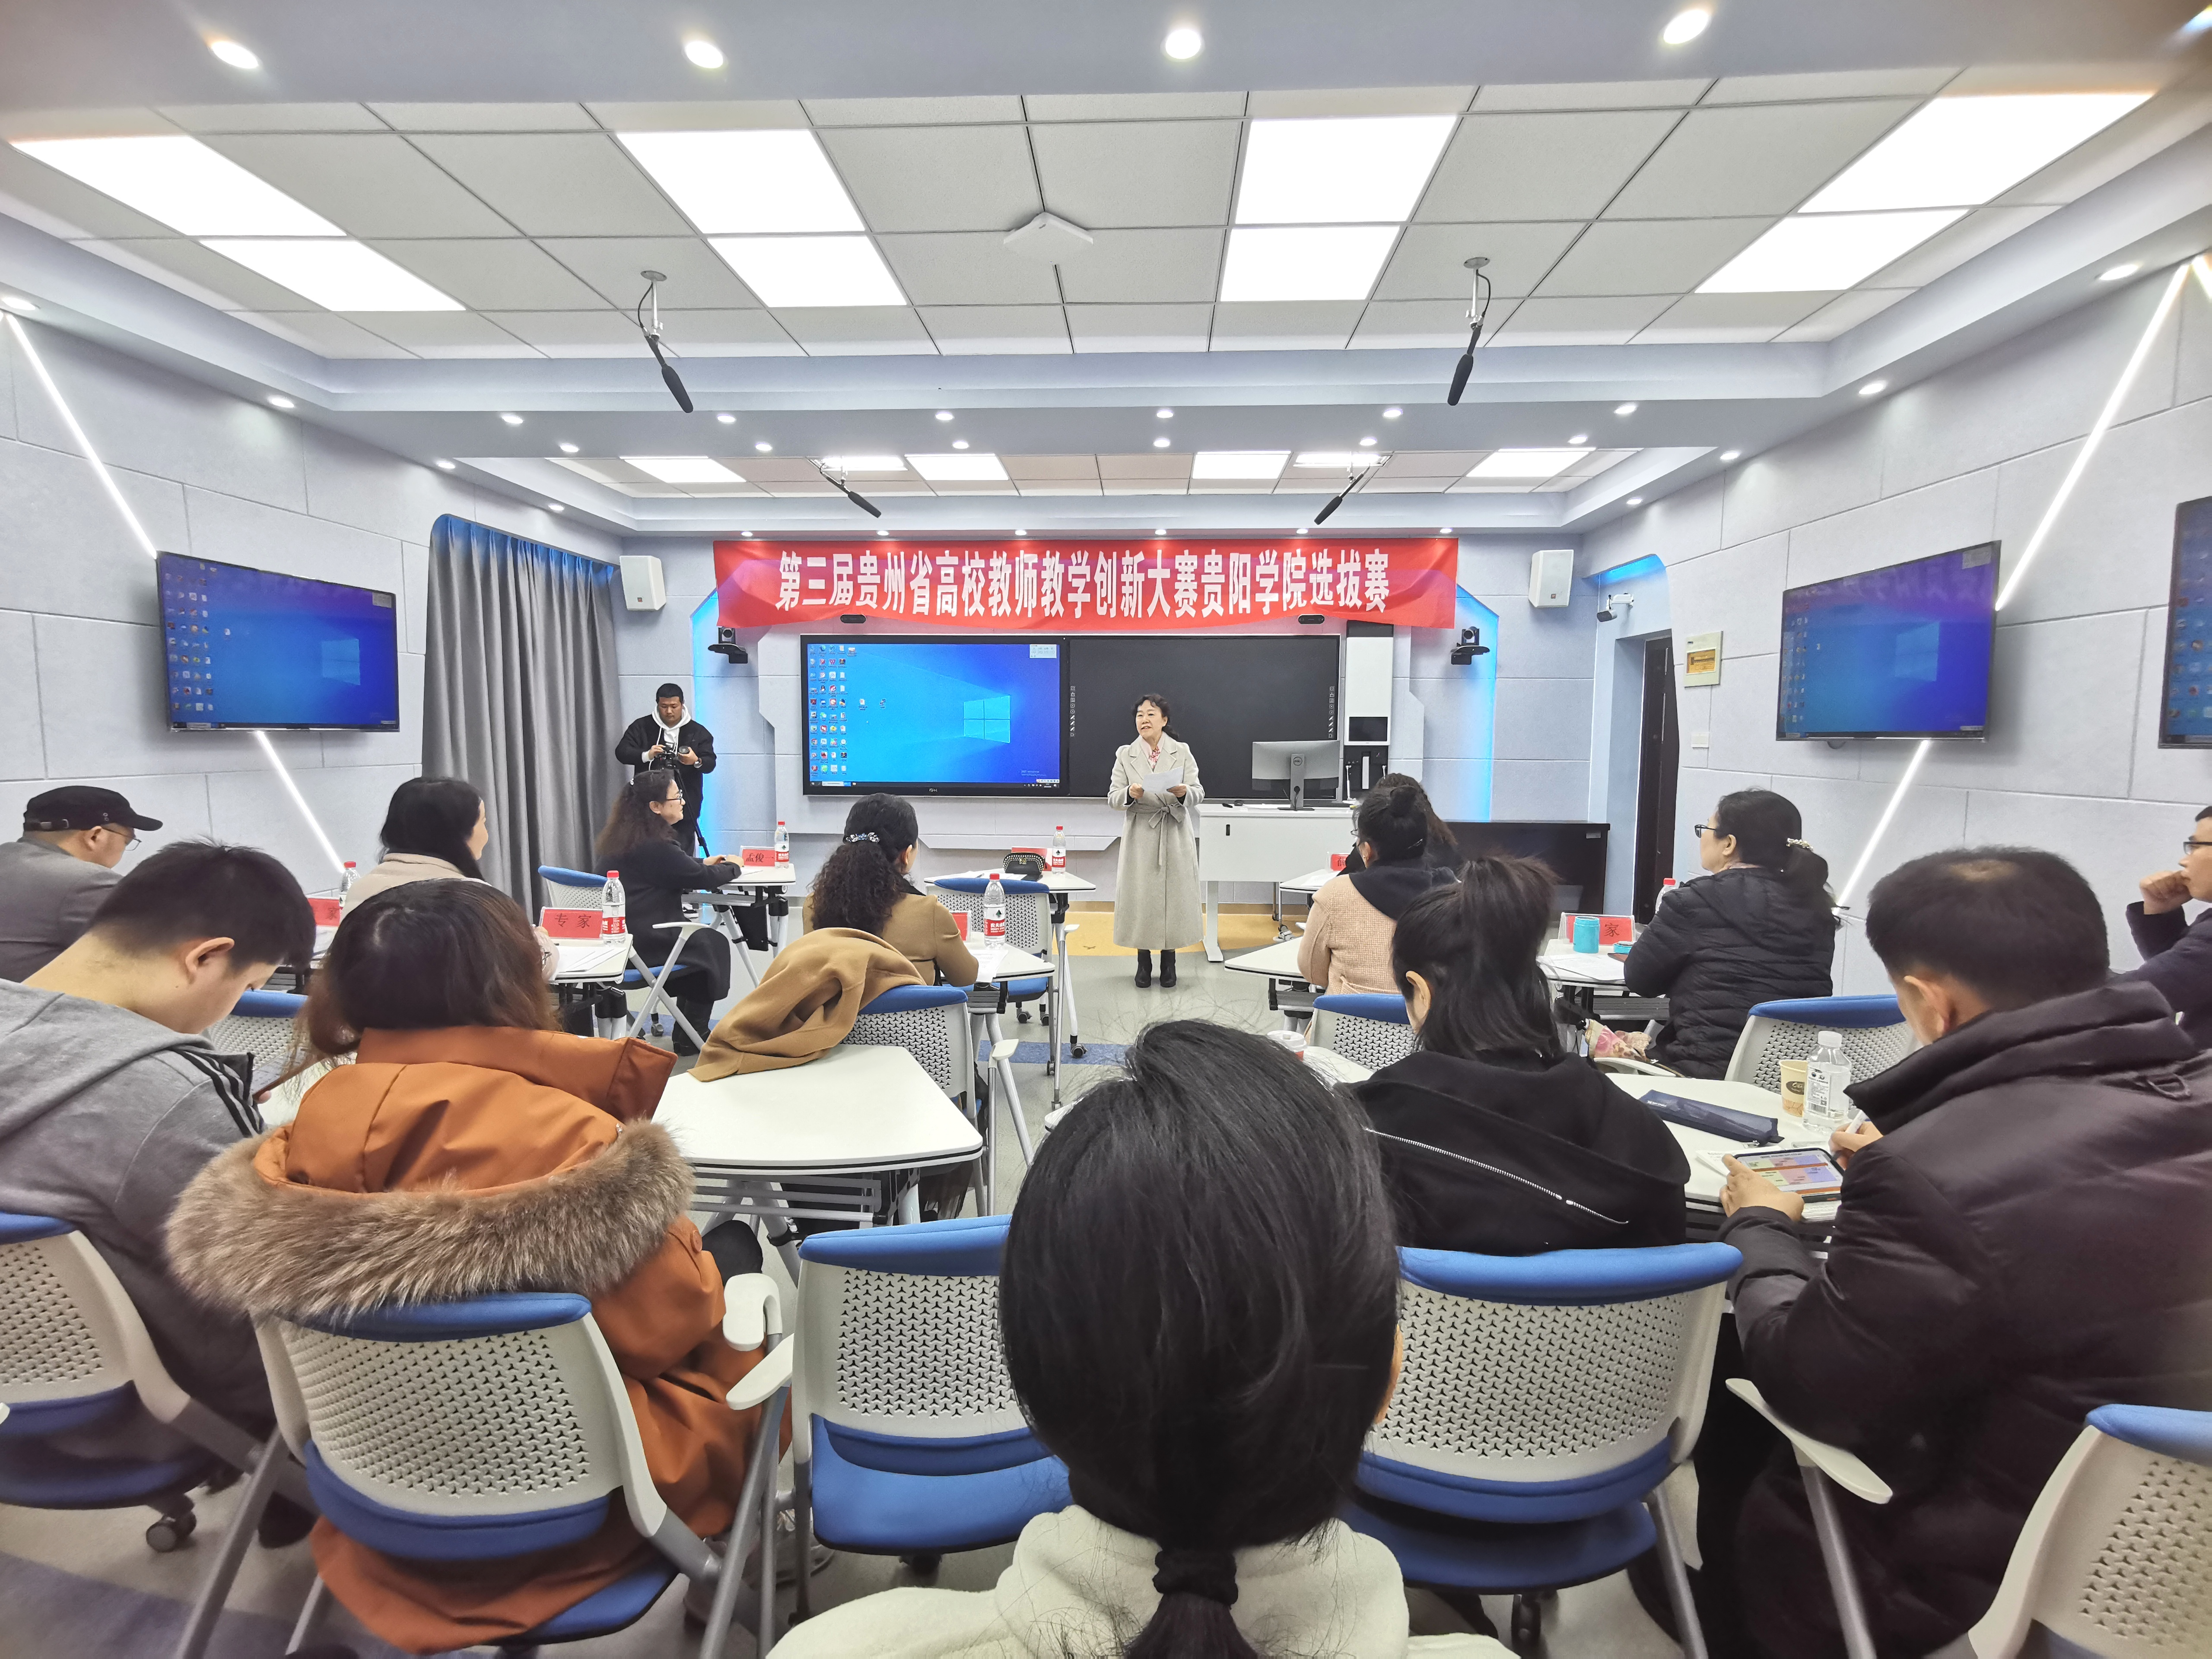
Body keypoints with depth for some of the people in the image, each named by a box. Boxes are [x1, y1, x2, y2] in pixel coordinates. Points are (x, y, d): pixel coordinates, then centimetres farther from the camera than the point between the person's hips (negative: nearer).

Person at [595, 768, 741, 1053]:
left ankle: (689, 1034, 31)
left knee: (701, 936, 24)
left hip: (616, 939, 9)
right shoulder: (653, 846, -21)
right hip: (645, 944, -9)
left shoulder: (618, 840, 7)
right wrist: (733, 868, 6)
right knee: (715, 945, 13)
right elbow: (703, 880, -12)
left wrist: (702, 865, 17)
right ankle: (690, 1040, 22)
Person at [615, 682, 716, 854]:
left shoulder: (698, 732, 6)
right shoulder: (641, 727, 7)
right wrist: (647, 755, -20)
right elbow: (621, 752, -1)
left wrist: (697, 762, -24)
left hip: (685, 809, 0)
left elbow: (711, 763, 0)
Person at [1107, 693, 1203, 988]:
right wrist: (1130, 793, -24)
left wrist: (1185, 792, -25)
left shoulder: (1182, 752, 2)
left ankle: (1168, 962, 18)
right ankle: (1144, 961, 18)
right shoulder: (1125, 755, 3)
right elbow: (1113, 798, -2)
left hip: (1175, 835, 0)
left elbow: (1199, 794, -2)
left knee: (1173, 895, 3)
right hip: (1140, 837, 0)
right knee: (1140, 896, 3)